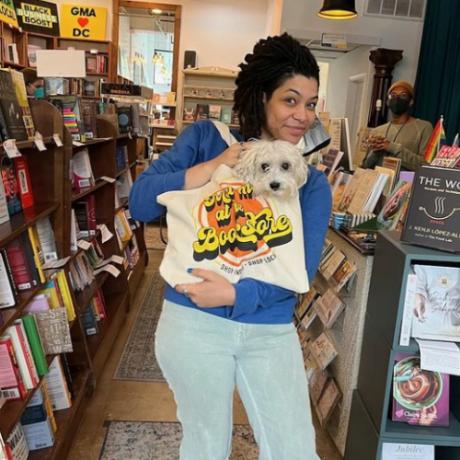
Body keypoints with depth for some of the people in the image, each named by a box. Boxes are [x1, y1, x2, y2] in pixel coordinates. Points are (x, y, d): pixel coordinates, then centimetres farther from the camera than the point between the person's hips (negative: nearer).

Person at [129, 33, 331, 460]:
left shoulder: (311, 183, 4)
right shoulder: (206, 138, -1)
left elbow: (302, 268, -7)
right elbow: (140, 202, -8)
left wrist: (237, 294, -23)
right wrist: (212, 167, -19)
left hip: (272, 331, 2)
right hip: (194, 323, -2)